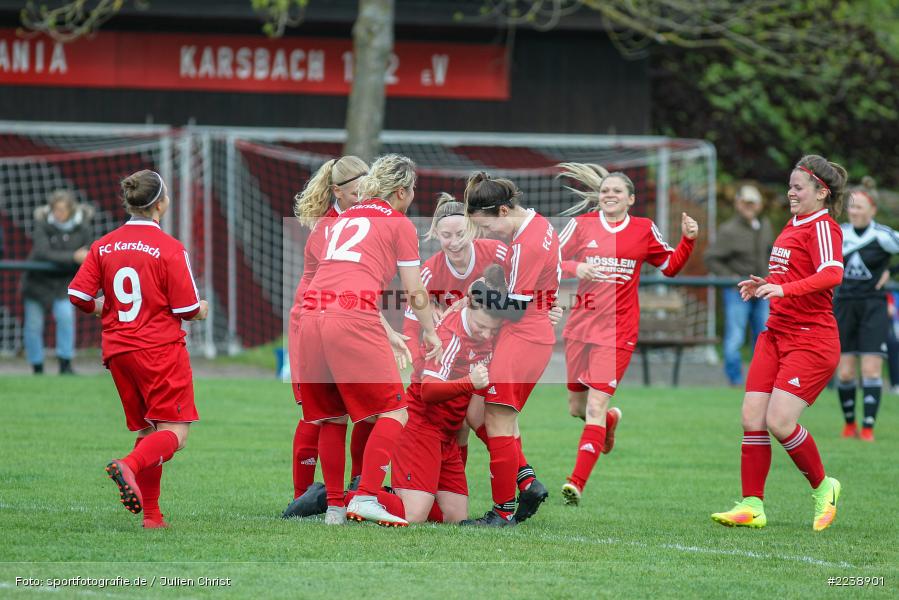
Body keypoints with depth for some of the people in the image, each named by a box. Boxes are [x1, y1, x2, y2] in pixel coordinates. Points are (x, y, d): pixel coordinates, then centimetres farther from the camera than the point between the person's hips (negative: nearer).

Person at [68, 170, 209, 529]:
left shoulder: (103, 246, 4)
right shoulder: (169, 248, -9)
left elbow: (78, 296, 0)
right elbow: (187, 309, -8)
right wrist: (201, 311, 14)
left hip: (117, 350, 6)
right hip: (161, 350, -6)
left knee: (148, 431, 15)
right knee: (174, 431, -5)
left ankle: (151, 513, 8)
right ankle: (129, 466, -32)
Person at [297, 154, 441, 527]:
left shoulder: (342, 219, 27)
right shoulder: (399, 224, 11)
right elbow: (414, 292, 10)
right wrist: (430, 332, 26)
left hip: (312, 314, 6)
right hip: (354, 318, -6)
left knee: (331, 417, 16)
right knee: (394, 412, -1)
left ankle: (334, 506, 13)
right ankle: (366, 498, -14)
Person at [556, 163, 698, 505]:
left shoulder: (645, 230, 5)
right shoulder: (581, 225, 4)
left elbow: (671, 266, 17)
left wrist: (688, 239, 1)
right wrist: (575, 268, -13)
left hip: (618, 332, -3)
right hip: (580, 327, 3)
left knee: (596, 407, -13)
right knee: (576, 408, 12)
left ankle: (576, 483, -14)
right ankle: (610, 420, 47)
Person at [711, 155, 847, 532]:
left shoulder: (823, 227, -10)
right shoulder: (792, 227, 16)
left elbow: (831, 274, -28)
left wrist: (784, 288, -38)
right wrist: (764, 285, 12)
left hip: (811, 340, -9)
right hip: (776, 334, 9)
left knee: (779, 421, -15)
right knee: (752, 417, -2)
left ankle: (823, 488, 8)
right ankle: (752, 506, 3)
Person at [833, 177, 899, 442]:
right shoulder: (839, 233, 4)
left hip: (873, 308, -3)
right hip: (845, 305, 3)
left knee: (871, 370, -8)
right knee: (845, 372, 1)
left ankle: (868, 427, -4)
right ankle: (849, 422, 18)